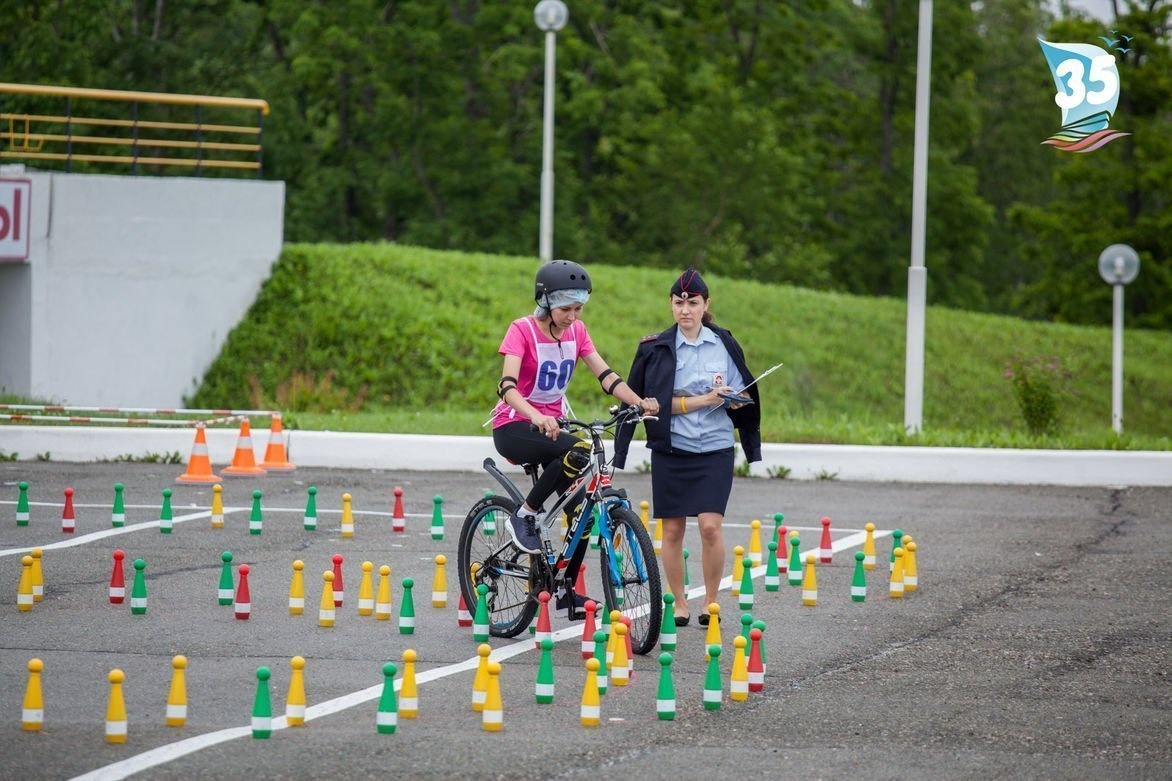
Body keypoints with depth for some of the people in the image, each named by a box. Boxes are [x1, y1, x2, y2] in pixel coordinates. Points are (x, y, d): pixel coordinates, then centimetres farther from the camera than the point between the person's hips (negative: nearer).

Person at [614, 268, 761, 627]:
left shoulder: (724, 345, 4)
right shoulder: (655, 348, -2)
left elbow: (741, 395, 14)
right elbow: (655, 402, -9)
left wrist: (734, 398, -9)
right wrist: (701, 401, -18)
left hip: (714, 449, 0)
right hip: (671, 449, 0)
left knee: (710, 526, -11)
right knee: (672, 529, 3)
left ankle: (711, 602, 4)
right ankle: (679, 604, 15)